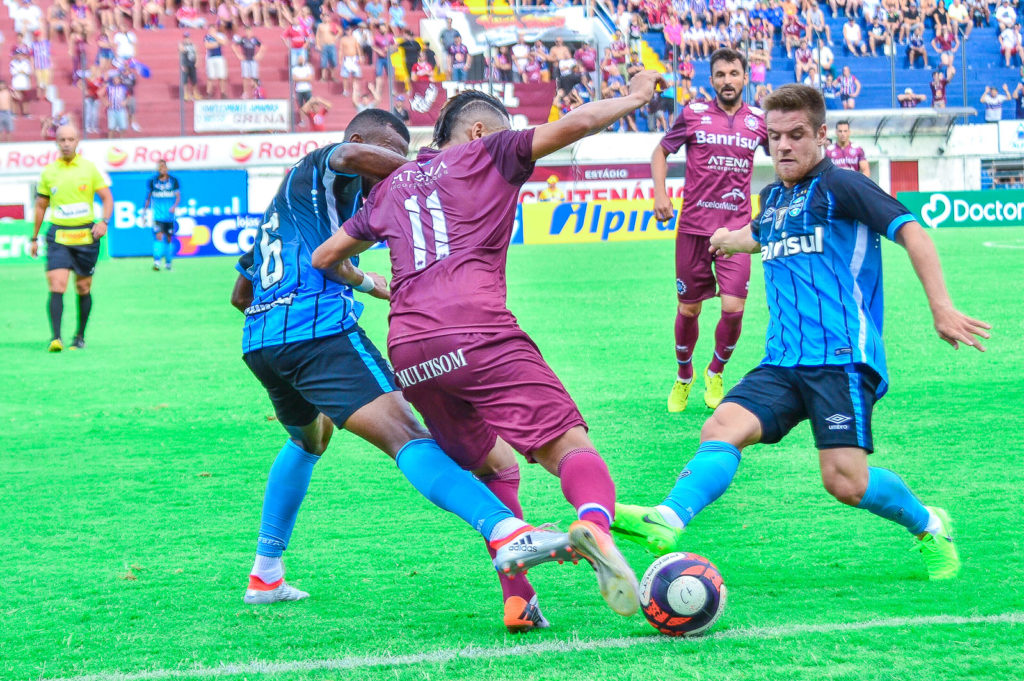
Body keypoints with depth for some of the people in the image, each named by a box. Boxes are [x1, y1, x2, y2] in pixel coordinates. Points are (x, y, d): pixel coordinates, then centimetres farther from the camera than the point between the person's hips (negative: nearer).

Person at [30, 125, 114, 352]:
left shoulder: (89, 168, 2)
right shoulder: (48, 172, 7)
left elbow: (107, 198, 4)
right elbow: (41, 206, 16)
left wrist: (104, 222, -14)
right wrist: (35, 238, 17)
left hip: (86, 235, 0)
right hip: (58, 236, 0)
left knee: (83, 288, 7)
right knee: (56, 285, -14)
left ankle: (80, 336, 20)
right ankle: (55, 337, -19)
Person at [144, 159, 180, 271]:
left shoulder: (174, 181, 4)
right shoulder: (152, 181, 4)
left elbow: (178, 196, 2)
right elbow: (148, 198, 12)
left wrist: (175, 206, -17)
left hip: (169, 215, 1)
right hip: (157, 215, -1)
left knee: (169, 239, 8)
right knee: (158, 236, -16)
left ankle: (168, 263, 22)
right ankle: (156, 262, -21)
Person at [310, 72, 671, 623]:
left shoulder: (391, 186, 30)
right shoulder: (487, 154, 16)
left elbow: (324, 257, 35)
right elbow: (574, 124, 4)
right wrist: (636, 97, 20)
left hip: (407, 352, 6)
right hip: (477, 330, -5)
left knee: (493, 468, 20)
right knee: (569, 448, -12)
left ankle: (518, 598, 4)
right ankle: (595, 521, -46)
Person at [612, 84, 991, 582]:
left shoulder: (839, 186, -3)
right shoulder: (774, 197, 20)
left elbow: (910, 232, -12)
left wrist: (941, 308, -22)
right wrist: (729, 238, 65)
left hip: (841, 358, -7)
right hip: (783, 362, 7)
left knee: (845, 482, -16)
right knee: (721, 428, -19)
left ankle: (929, 528, 12)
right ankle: (667, 520, -40)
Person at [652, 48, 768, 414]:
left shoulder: (758, 120, 4)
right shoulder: (693, 114, -1)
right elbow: (661, 151, 11)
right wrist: (660, 192, -3)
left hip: (737, 228, 1)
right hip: (693, 226, 0)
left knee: (733, 308, -9)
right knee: (688, 309, 7)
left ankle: (716, 372, 18)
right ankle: (683, 377, 32)